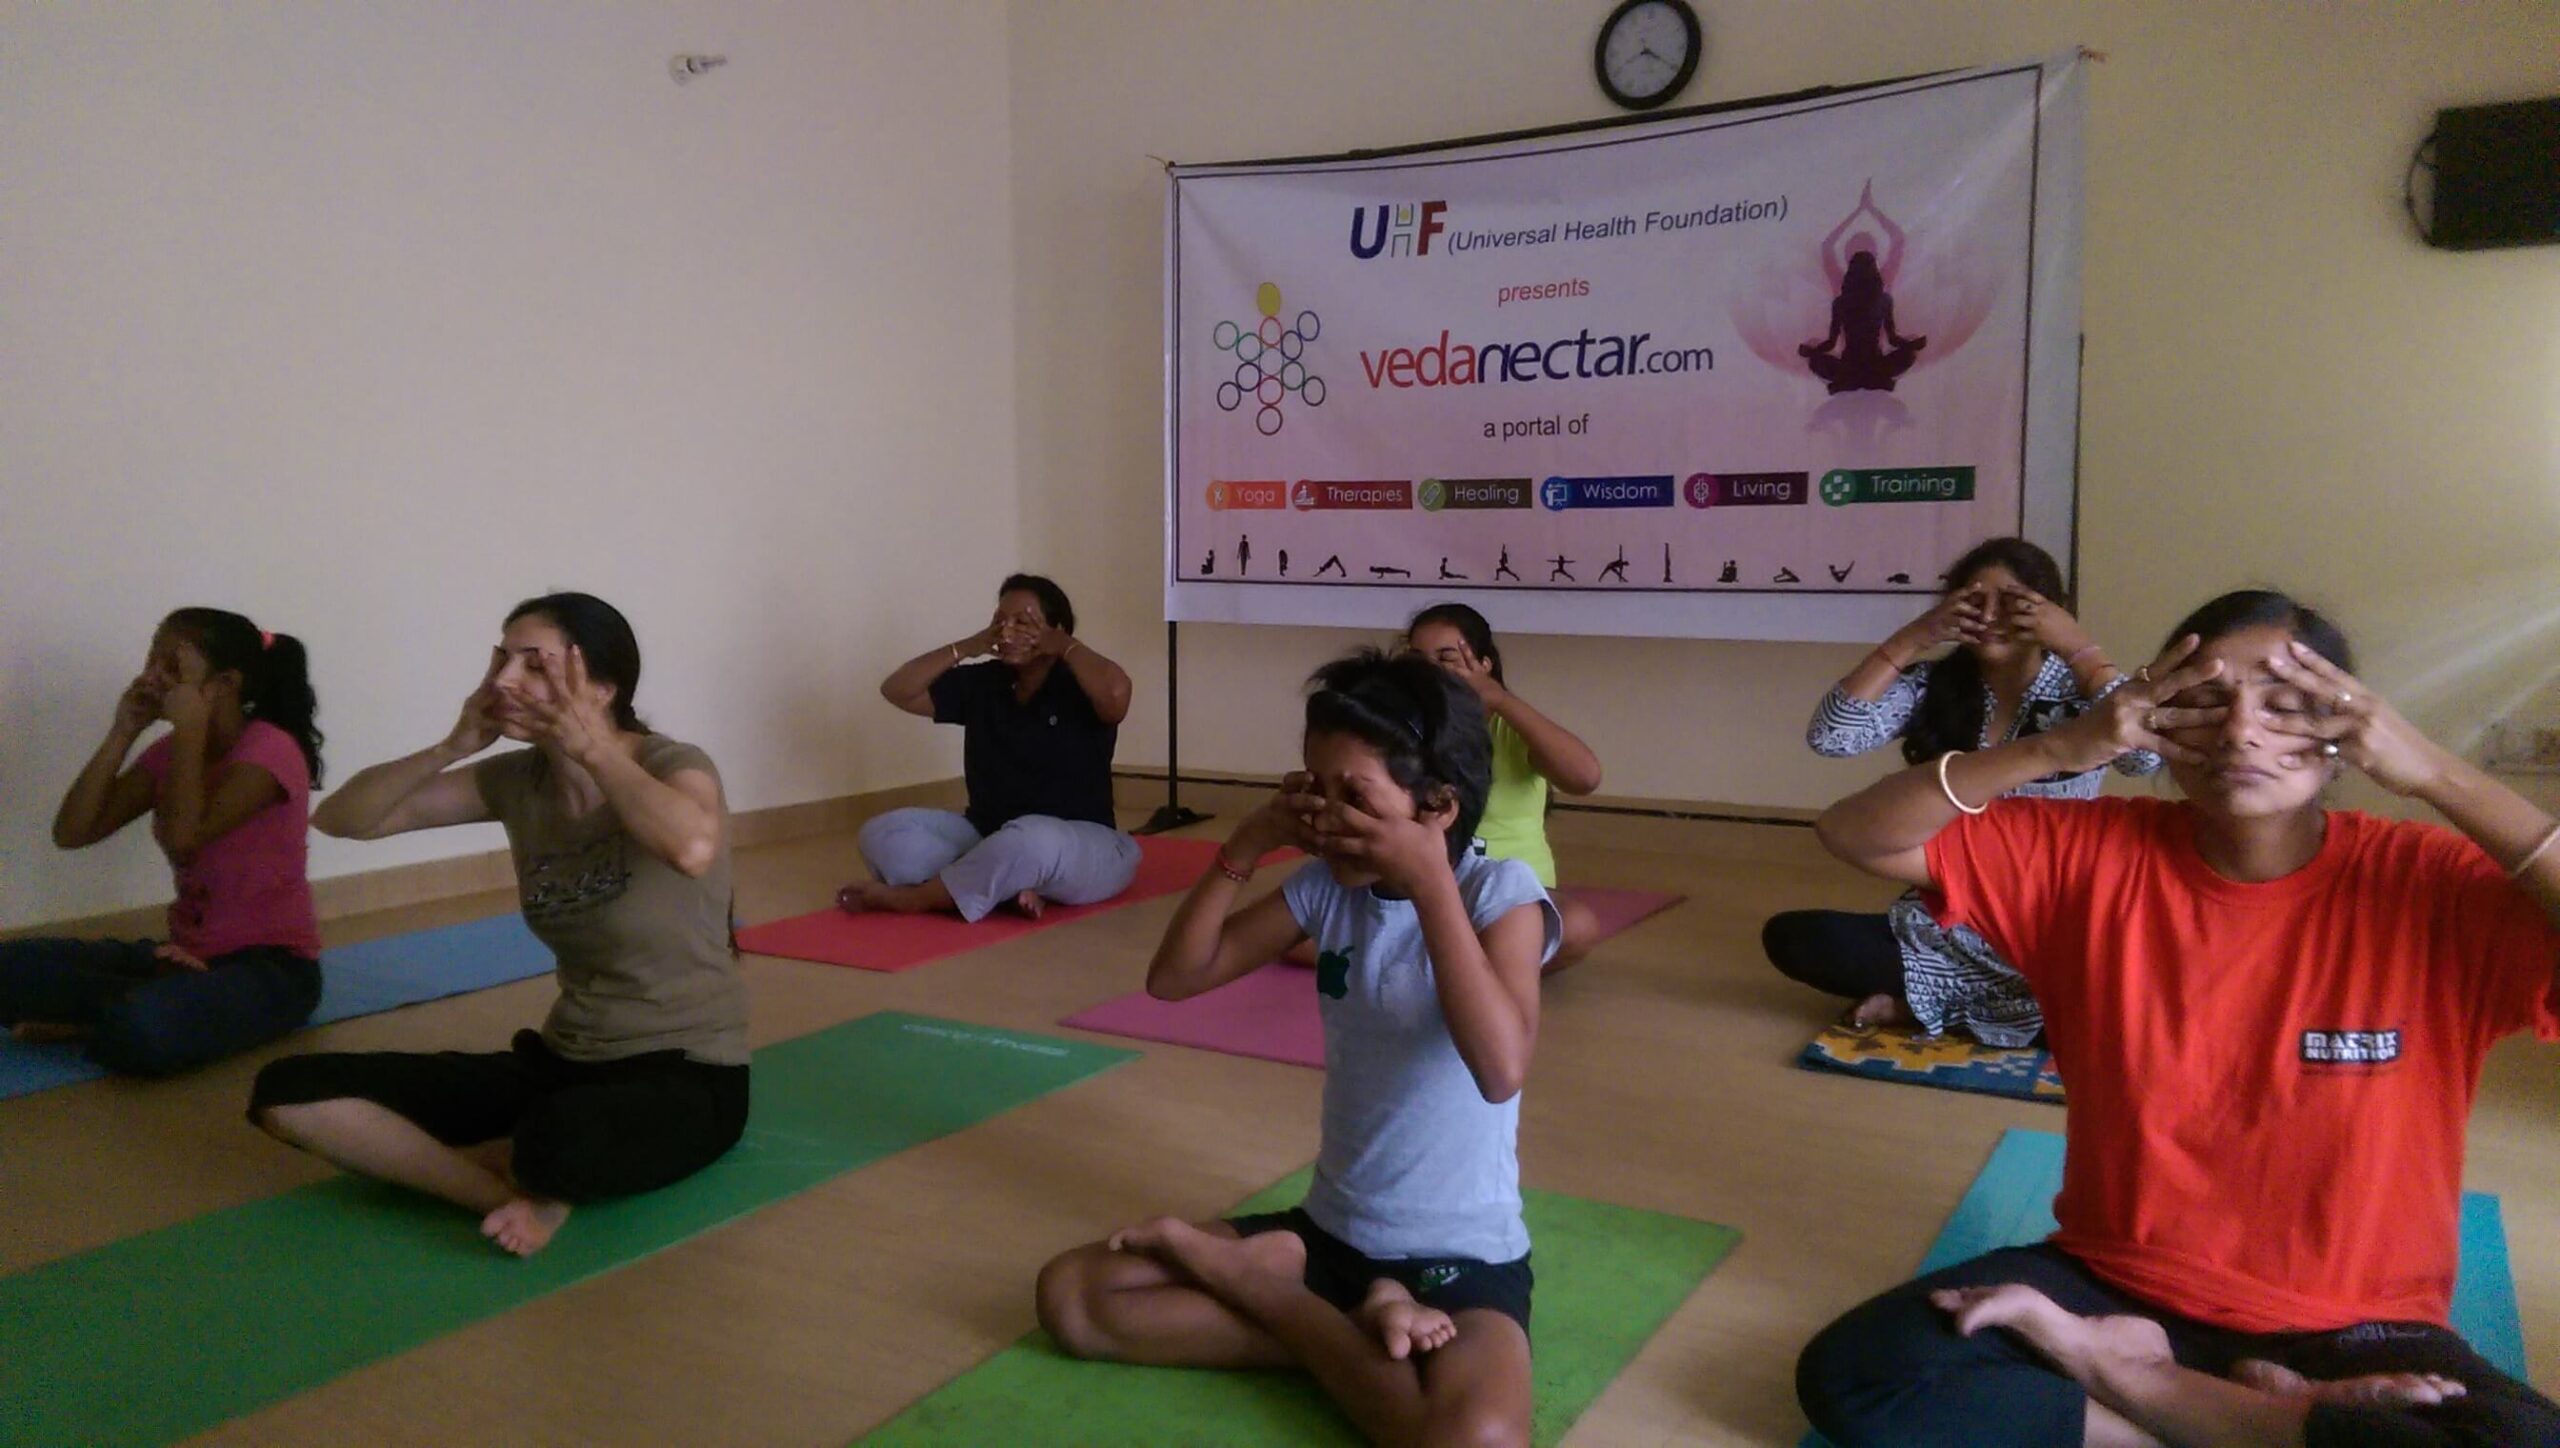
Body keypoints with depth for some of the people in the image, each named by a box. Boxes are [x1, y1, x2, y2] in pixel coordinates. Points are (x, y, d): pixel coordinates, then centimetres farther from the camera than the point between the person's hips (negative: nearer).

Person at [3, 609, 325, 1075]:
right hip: (188, 956, 7)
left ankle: (86, 1022, -4)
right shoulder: (169, 752, 9)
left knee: (143, 1030, -36)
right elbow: (71, 832, 1)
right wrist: (123, 732, -4)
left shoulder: (270, 749, -15)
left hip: (272, 964, -7)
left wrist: (189, 727, -20)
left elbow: (183, 838, -27)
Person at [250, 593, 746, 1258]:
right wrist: (454, 745, -9)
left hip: (687, 1075, -6)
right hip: (564, 1060, 6)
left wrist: (594, 748, -27)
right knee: (287, 1092, -6)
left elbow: (694, 849, -41)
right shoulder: (518, 778, 2)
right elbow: (340, 819, 4)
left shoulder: (673, 766, -16)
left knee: (560, 1142, -42)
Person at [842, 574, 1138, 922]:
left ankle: (909, 896, -23)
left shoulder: (1080, 689, -8)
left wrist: (1066, 646, -15)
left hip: (1082, 848, -5)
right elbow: (897, 691, 7)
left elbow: (1116, 690, -33)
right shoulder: (982, 684, 8)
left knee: (1033, 839, -42)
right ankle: (1007, 890, -30)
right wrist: (968, 646, -1)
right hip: (988, 839, 6)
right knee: (883, 832, -15)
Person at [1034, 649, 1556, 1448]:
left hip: (1464, 1255, -5)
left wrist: (1429, 877, -32)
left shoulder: (1500, 892, -15)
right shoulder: (1326, 886, 0)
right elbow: (1173, 977, 0)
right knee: (1071, 1294, -6)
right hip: (1329, 1231, 6)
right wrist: (1248, 844, -11)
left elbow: (1501, 1069, -32)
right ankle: (1356, 1325, -7)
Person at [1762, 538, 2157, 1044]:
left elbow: (2147, 755, -28)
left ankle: (1930, 1001, -10)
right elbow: (1828, 736, -15)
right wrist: (1912, 639, -17)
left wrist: (2078, 646, -23)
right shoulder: (1931, 686, 0)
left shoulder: (2078, 695, -6)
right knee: (1789, 937, -19)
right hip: (1945, 933, 2)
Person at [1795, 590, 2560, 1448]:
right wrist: (2062, 749, -21)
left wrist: (2435, 773, -25)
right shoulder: (2097, 855, -6)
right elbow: (1854, 834, -9)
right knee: (1851, 1373, -21)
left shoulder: (2426, 888, -10)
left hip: (2349, 1328, -2)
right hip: (2117, 1283, 2)